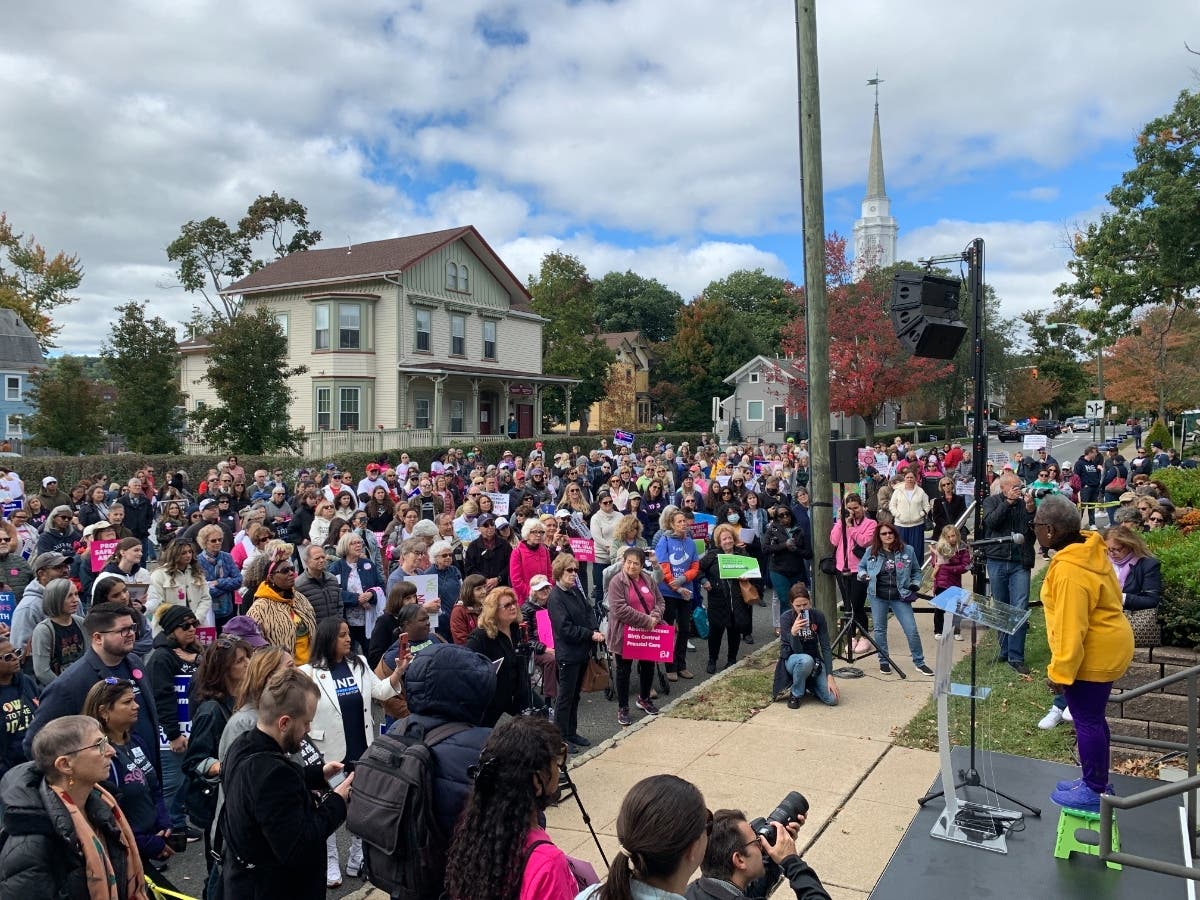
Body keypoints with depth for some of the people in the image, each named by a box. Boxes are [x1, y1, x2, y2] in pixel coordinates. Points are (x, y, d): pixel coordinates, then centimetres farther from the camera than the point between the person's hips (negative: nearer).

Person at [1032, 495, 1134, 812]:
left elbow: (1071, 628, -27)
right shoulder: (1089, 549, 3)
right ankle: (1097, 783, 34)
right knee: (1092, 717, 20)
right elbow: (1109, 596, 16)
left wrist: (1060, 672, -19)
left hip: (1092, 655, -10)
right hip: (1106, 647, 10)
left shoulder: (1069, 571, -28)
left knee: (1087, 720, 3)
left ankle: (1094, 792, 17)